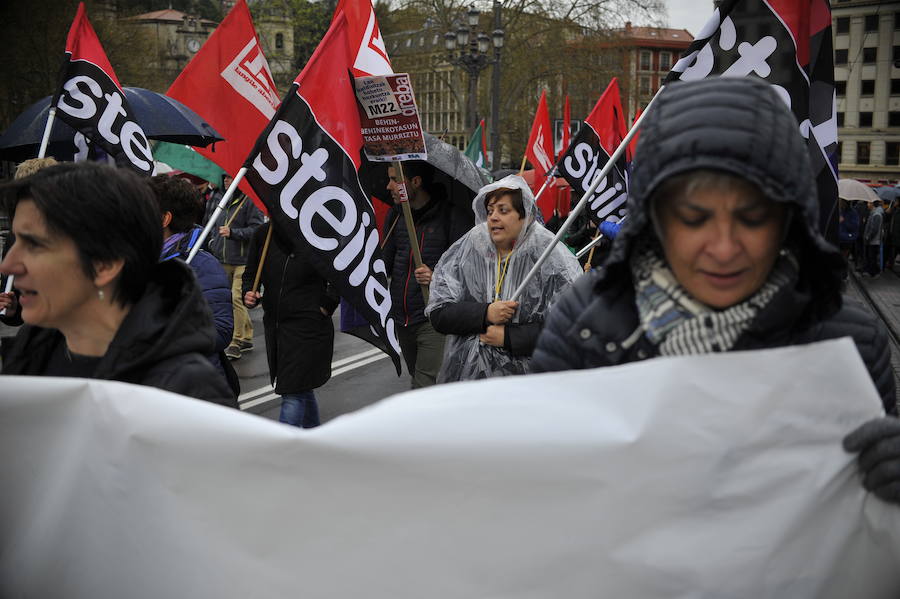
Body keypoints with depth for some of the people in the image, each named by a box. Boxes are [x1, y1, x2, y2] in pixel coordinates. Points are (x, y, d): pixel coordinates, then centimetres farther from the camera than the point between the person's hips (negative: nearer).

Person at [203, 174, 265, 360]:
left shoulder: (249, 200, -10)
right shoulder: (217, 199, 10)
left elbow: (256, 229, -14)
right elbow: (208, 222, 25)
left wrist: (233, 232, -22)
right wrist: (212, 240, 12)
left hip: (242, 260, -7)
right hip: (221, 260, 7)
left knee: (237, 298, -11)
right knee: (231, 299, 13)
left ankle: (236, 343, -3)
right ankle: (247, 337, 27)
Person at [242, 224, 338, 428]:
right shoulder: (262, 234, 0)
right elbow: (250, 274, 12)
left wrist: (326, 306, -7)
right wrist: (248, 294, -8)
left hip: (309, 325, -6)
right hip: (274, 325, 6)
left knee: (293, 394, -9)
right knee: (302, 389, 22)